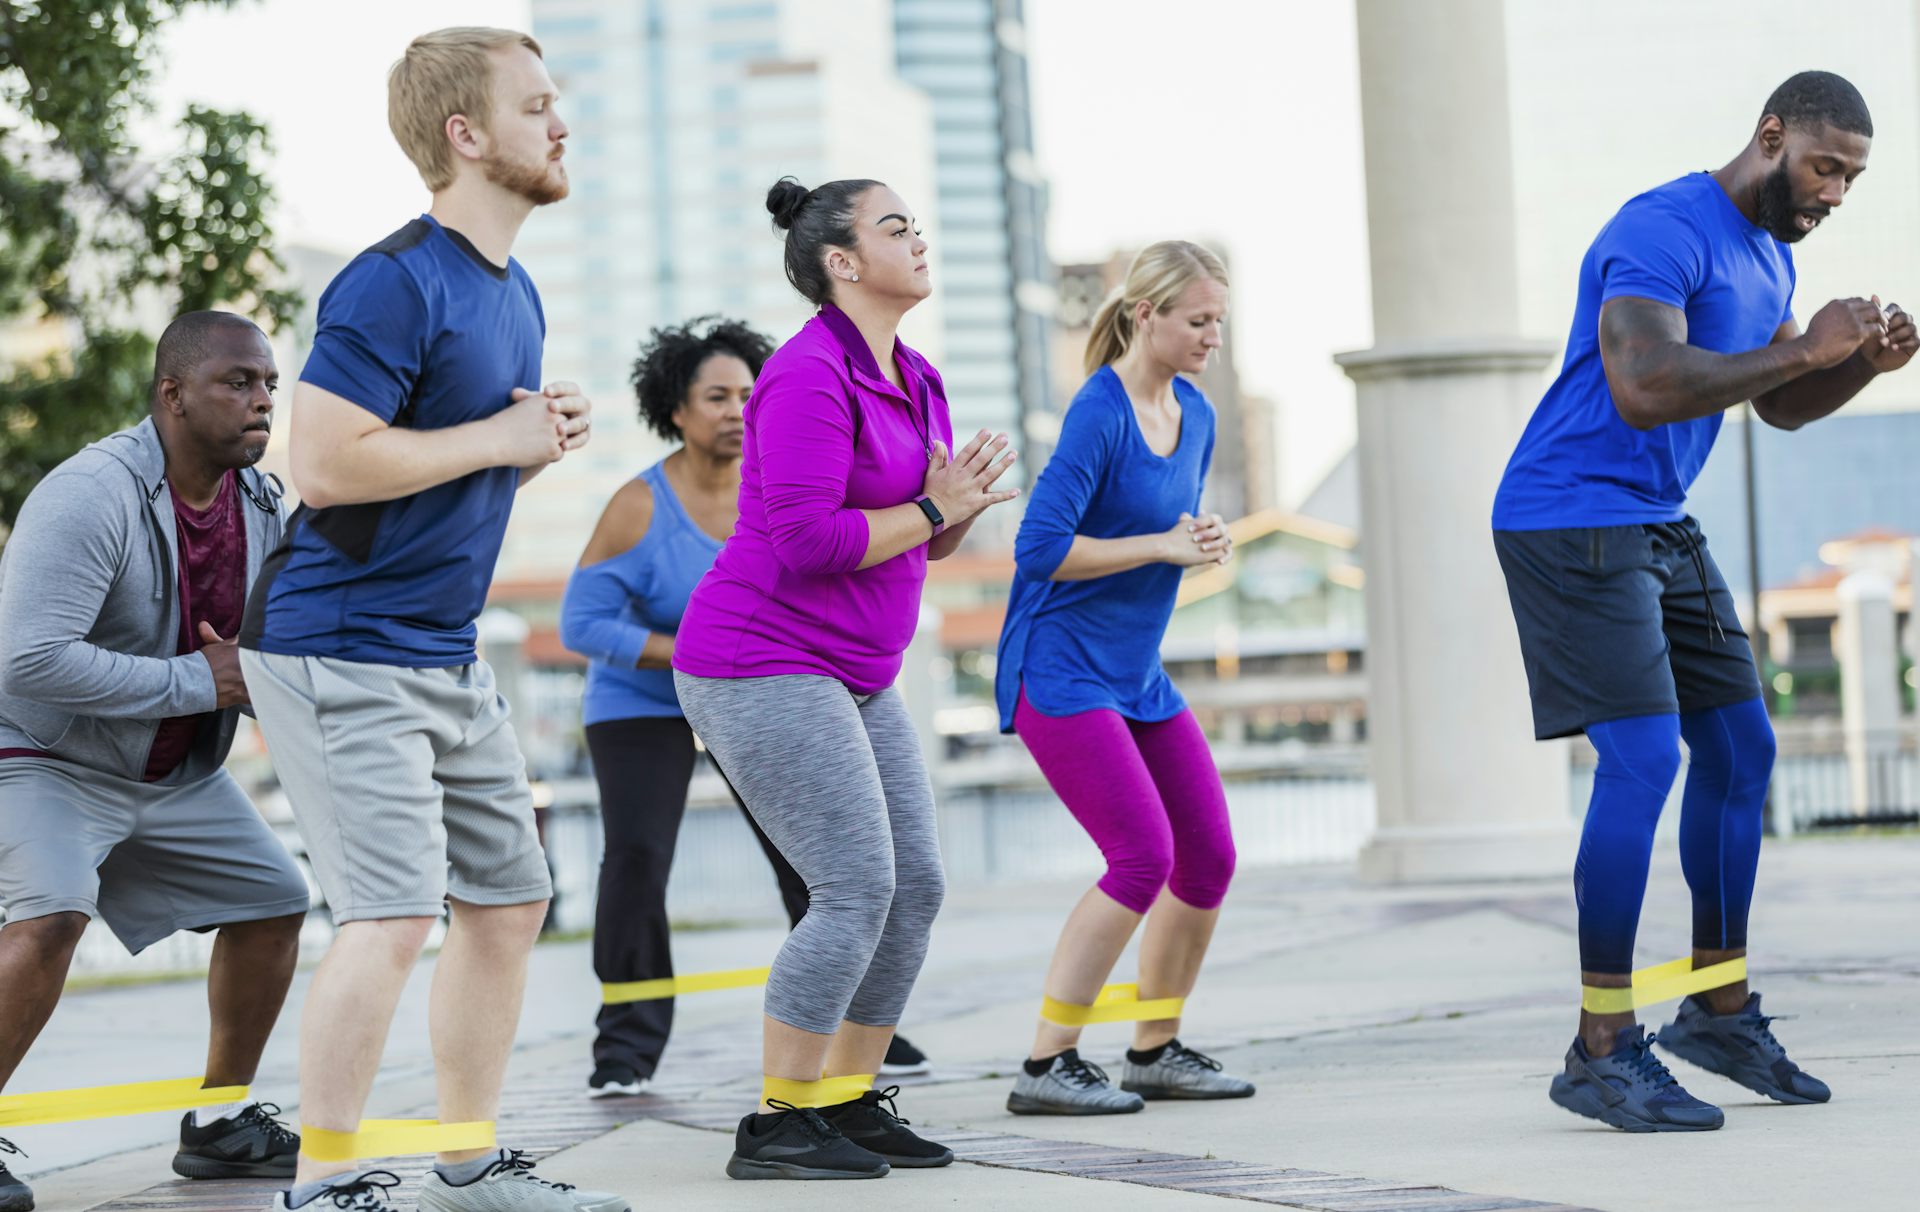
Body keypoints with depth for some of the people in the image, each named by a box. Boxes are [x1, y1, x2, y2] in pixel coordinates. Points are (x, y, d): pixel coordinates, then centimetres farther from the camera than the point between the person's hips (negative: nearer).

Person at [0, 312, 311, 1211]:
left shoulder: (260, 503, -3)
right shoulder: (90, 496, -28)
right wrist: (198, 682, -30)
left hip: (176, 773, 8)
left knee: (273, 901, 8)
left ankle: (219, 1124, 21)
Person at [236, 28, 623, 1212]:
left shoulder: (515, 292, 13)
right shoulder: (397, 283, -17)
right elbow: (327, 463, -25)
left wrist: (547, 438, 4)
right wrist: (500, 438, -17)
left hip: (448, 657, 10)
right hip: (341, 653, -10)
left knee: (511, 898, 12)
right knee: (395, 914, -16)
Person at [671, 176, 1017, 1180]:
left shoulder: (913, 380, 13)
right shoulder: (809, 378, -16)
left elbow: (920, 541, 20)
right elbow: (808, 539, -24)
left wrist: (961, 505, -2)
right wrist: (932, 509, -15)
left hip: (855, 675, 10)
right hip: (762, 667, -10)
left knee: (916, 887, 5)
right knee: (857, 889, -14)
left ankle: (849, 1101, 14)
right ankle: (776, 1125, -7)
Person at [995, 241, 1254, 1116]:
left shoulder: (1195, 415, 8)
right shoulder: (1100, 413, -17)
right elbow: (1039, 548, -22)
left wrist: (1202, 547, -1)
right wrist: (1162, 547, -19)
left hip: (1138, 677, 9)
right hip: (1061, 675, -9)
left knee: (1209, 855, 6)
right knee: (1144, 856, -16)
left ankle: (1155, 1051, 21)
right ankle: (1046, 1067, -10)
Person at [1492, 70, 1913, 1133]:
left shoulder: (1767, 252, 12)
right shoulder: (1661, 234, -20)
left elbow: (1780, 407, 19)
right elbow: (1644, 390, -33)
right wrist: (1801, 349, -28)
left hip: (1659, 527, 10)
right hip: (1570, 520, -10)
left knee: (1739, 746, 9)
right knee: (1643, 756, -16)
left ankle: (1719, 1010, 20)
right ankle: (1600, 1054, -12)